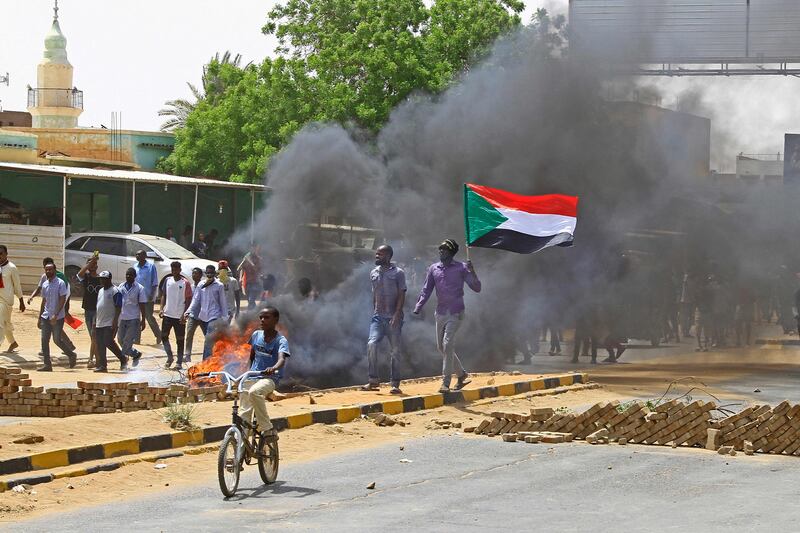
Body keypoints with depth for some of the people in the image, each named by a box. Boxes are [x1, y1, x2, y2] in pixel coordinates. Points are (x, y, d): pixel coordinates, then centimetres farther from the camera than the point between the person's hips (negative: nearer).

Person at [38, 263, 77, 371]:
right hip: (46, 317, 6)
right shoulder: (45, 285, 12)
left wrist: (55, 315, -21)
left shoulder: (60, 283, -8)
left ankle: (71, 355, 18)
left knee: (57, 340, -5)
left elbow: (62, 300, -14)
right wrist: (39, 318, 16)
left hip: (57, 317, -6)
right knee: (44, 340, 0)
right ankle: (47, 364, 3)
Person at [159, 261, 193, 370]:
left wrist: (184, 314, -14)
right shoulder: (167, 280, 7)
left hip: (179, 316, -4)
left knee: (180, 339, 3)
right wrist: (162, 308, 1)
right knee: (164, 336, 0)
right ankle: (169, 358, 18)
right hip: (167, 314, 4)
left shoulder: (185, 283, -6)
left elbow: (188, 300, -6)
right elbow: (164, 295, 13)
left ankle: (179, 363, 10)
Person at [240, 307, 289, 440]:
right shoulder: (256, 335, 6)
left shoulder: (280, 340, -10)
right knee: (244, 413, -3)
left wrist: (273, 368, -48)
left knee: (254, 392, -37)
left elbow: (282, 359, -28)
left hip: (269, 378, -6)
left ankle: (267, 429, -27)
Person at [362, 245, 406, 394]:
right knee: (371, 344, -16)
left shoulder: (398, 273, -2)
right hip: (378, 317, 3)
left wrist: (396, 316, -16)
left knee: (395, 350, -1)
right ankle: (373, 380, -10)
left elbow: (401, 296, -6)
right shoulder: (374, 273, 12)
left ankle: (395, 384, 6)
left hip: (393, 318, -3)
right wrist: (374, 313, 15)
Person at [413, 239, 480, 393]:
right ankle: (462, 373, 29)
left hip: (455, 313, -6)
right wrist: (417, 309, -3)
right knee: (441, 347, 11)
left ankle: (446, 382, -14)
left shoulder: (461, 268, -2)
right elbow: (426, 291, 10)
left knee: (447, 344, -16)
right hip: (440, 313, 6)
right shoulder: (433, 269, 9)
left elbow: (477, 288, -5)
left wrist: (472, 272, -22)